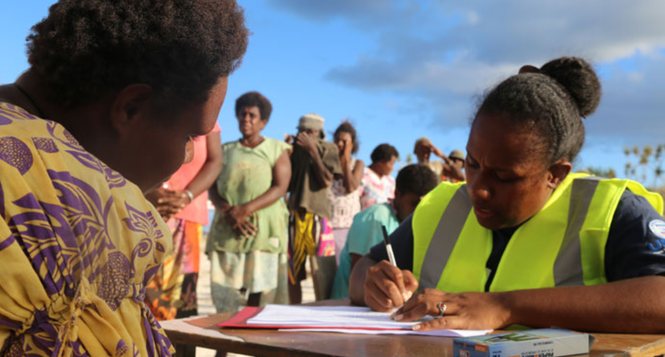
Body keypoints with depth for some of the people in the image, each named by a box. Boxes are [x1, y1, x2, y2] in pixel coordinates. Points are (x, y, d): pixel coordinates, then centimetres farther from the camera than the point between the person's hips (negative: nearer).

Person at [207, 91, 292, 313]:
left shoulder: (277, 149, 10)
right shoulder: (226, 151, 18)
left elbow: (280, 188, -3)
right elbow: (212, 189, 10)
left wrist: (246, 209, -15)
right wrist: (229, 212, -11)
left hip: (264, 232, -2)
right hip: (227, 233, 2)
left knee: (260, 298, -7)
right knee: (227, 301, -4)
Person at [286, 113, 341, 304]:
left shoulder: (328, 149, 6)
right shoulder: (294, 149, 14)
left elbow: (326, 181, -9)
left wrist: (312, 150, -8)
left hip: (317, 216, -3)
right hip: (293, 215, 3)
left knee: (323, 273, -9)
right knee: (292, 274, 6)